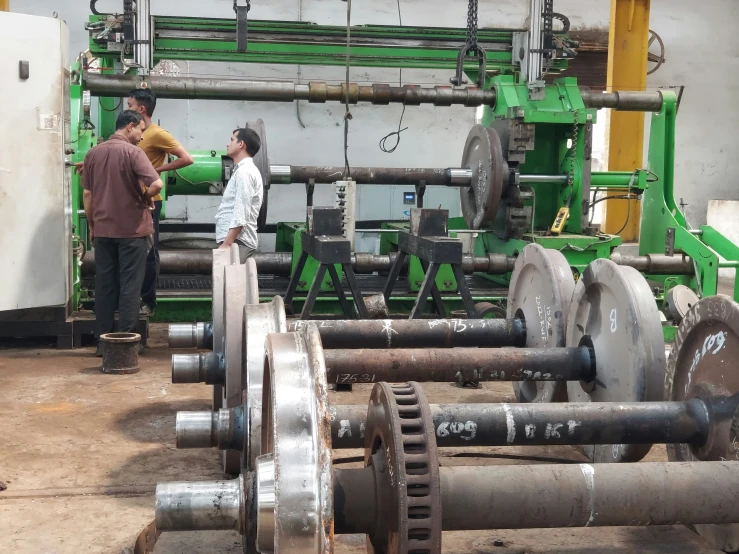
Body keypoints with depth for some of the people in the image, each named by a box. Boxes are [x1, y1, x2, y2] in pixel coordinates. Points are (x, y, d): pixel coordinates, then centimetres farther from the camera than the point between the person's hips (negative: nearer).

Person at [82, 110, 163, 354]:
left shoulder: (93, 153, 7)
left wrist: (91, 226, 17)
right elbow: (156, 184, -23)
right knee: (129, 285, 2)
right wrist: (146, 198, -2)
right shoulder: (133, 152, -10)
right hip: (132, 229, -5)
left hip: (103, 230, 5)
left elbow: (87, 194, 9)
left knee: (104, 284, 9)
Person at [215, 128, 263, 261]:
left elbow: (241, 215, -20)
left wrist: (226, 244, -23)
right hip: (235, 241, 10)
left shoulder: (244, 172, -11)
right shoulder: (242, 170, 21)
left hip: (236, 242, -10)